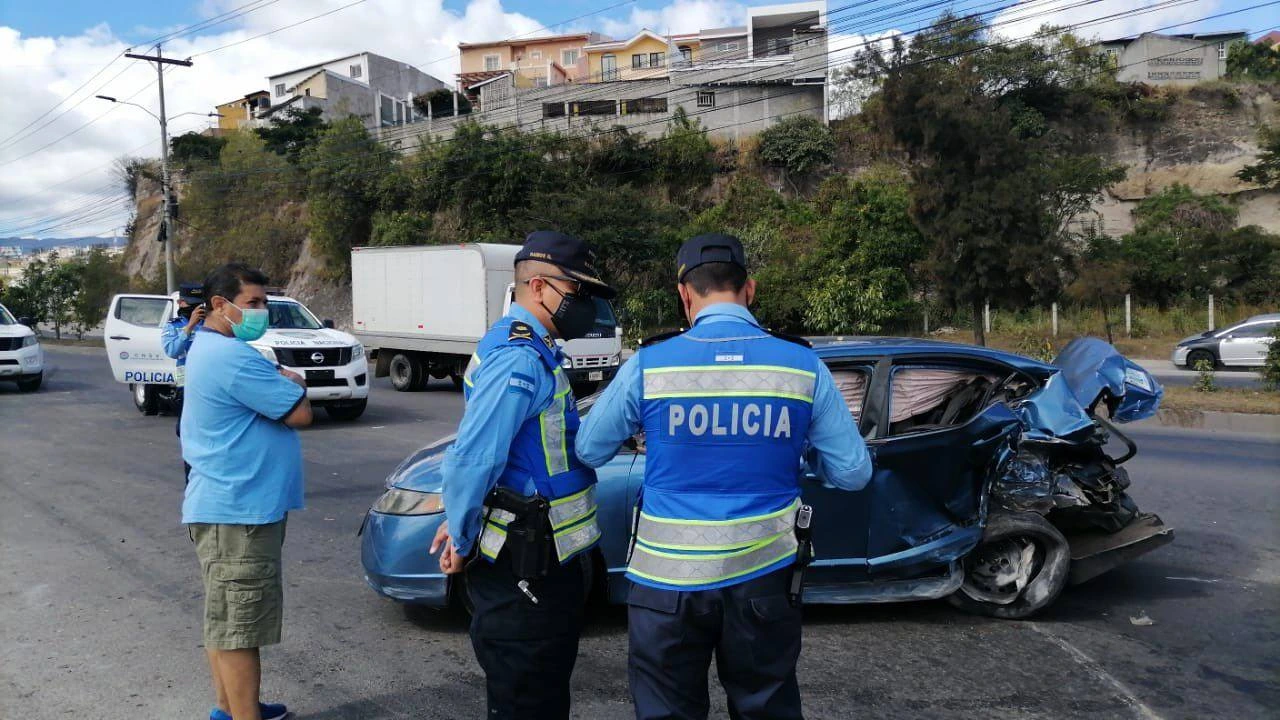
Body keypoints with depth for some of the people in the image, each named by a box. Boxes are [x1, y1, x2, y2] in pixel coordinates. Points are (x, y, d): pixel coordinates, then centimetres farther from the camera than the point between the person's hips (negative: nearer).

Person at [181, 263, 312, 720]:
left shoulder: (210, 348, 15)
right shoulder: (231, 357, -21)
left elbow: (263, 398, 18)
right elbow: (300, 413, -19)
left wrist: (282, 383, -1)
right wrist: (295, 383, -1)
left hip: (224, 505, 11)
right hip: (238, 512, -11)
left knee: (224, 616, 19)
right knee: (239, 625, -3)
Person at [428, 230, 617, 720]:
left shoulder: (530, 350, 13)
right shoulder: (520, 359, -21)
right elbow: (472, 459, -25)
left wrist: (464, 528, 14)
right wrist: (462, 541, -13)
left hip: (540, 559, 10)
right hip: (524, 569, -10)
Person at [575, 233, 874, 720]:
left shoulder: (649, 364, -9)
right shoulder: (803, 365, -5)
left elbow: (588, 452, 3)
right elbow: (854, 472, 0)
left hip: (669, 579, -1)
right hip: (763, 577, 2)